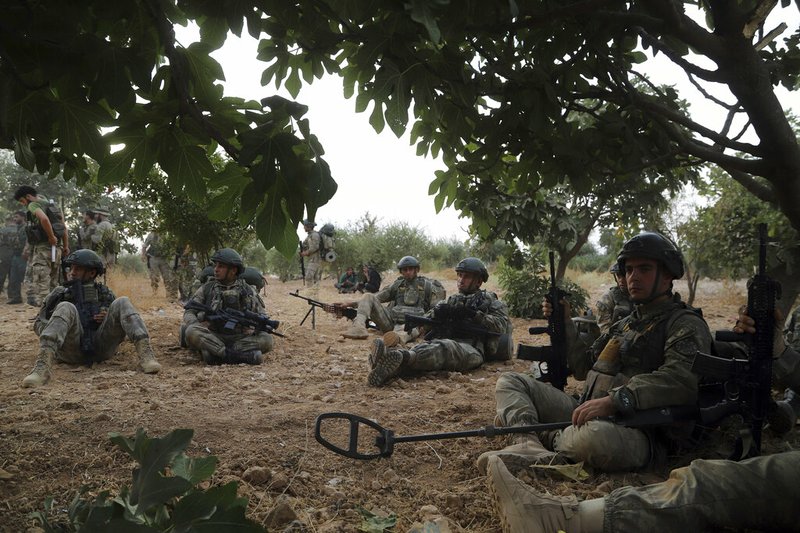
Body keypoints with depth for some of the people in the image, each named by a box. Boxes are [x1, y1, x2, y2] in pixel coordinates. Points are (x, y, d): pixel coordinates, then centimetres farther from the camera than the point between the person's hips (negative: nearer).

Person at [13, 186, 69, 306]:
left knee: (40, 282, -9)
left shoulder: (33, 205, -6)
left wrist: (51, 237, -19)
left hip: (43, 247, -8)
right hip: (56, 248, 9)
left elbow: (44, 219, -28)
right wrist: (66, 246, 16)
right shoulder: (51, 205, 20)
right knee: (52, 283, 14)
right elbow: (64, 227, 17)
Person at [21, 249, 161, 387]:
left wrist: (110, 318, 0)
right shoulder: (60, 293, 19)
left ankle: (145, 355, -33)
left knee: (122, 303, -14)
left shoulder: (105, 293, 22)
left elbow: (122, 317, 24)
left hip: (102, 348, 1)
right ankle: (42, 367, -46)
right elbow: (39, 324, 17)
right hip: (71, 350, -1)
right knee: (66, 308, -25)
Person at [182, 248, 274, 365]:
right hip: (211, 339, -1)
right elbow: (189, 313, 7)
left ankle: (214, 354, -28)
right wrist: (197, 327, -15)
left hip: (239, 339, 1)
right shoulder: (207, 288, 8)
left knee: (267, 340, -25)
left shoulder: (248, 291, 8)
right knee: (192, 332, -30)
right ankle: (239, 356, -33)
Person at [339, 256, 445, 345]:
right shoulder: (397, 285, 20)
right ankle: (358, 328, -32)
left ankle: (397, 338, -77)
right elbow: (377, 298, 19)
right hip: (390, 320, 5)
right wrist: (351, 304, 9)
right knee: (368, 297, -8)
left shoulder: (427, 285, 9)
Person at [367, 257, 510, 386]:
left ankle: (402, 357, -67)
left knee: (444, 348, -38)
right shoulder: (452, 300, 33)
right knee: (425, 347, -33)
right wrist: (439, 311, -4)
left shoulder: (490, 301, 20)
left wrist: (474, 314, -7)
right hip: (445, 342, 4)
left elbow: (501, 326, 3)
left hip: (471, 350, -4)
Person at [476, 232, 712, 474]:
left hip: (638, 433, -8)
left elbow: (680, 379, -23)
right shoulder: (627, 323, 24)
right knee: (510, 380, 5)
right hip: (588, 414, 8)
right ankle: (529, 445, -24)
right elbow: (583, 367, 27)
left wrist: (613, 400, -32)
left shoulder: (686, 325, -3)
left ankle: (547, 437, -10)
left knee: (592, 437, -44)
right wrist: (563, 322, 16)